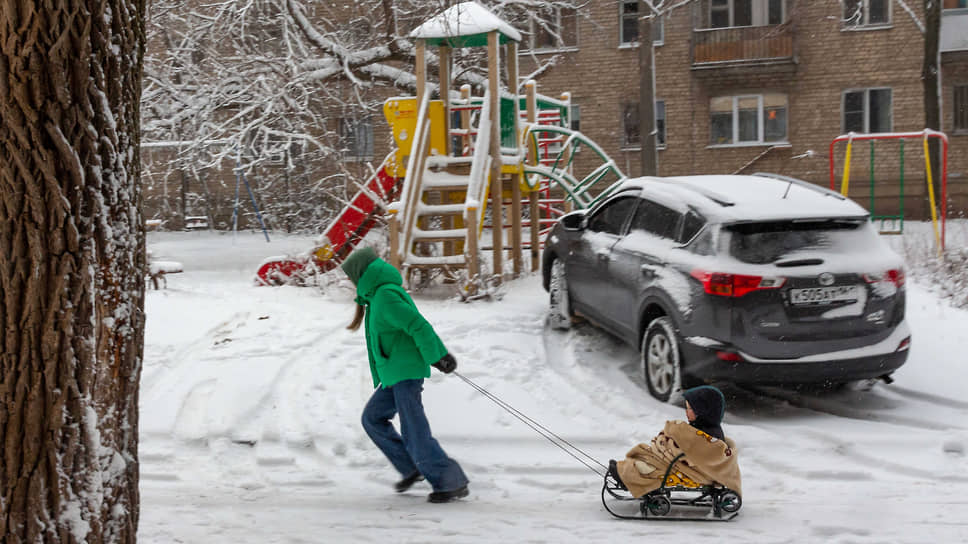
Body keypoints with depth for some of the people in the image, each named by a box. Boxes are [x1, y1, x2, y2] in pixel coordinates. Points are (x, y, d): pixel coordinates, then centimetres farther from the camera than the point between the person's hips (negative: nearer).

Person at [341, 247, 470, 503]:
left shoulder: (386, 296, -16)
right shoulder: (381, 293, 16)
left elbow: (419, 326, -22)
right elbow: (417, 324, 16)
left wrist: (437, 357, -14)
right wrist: (442, 353, 12)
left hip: (406, 372, -11)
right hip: (395, 374, 11)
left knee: (415, 433, -8)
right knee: (372, 418, 16)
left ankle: (452, 483, 0)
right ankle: (411, 468, 18)